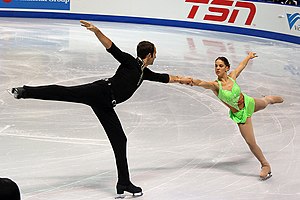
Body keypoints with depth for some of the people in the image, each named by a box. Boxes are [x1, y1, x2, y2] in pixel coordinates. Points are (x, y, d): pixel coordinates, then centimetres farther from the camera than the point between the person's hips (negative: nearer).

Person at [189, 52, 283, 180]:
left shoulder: (232, 76, -16)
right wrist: (191, 81, -69)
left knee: (267, 100, 36)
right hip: (240, 114, -4)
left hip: (249, 103, 4)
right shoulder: (215, 85, -28)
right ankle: (265, 165, 21)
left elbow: (241, 65, 4)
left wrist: (249, 56, 23)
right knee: (251, 143, -2)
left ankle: (276, 99, 75)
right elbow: (200, 83, -48)